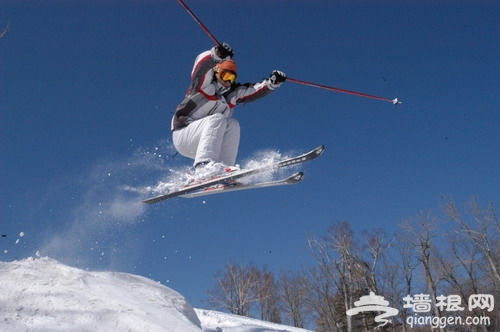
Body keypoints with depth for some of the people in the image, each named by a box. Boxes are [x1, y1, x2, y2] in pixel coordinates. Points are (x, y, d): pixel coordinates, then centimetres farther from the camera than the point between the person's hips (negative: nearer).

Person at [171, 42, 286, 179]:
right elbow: (201, 65, -22)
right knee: (217, 119, -27)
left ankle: (224, 171, -25)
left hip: (200, 145, 6)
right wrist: (216, 55, -43)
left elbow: (256, 90, 8)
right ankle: (203, 166, -44)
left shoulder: (233, 94, 16)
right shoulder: (205, 83, -2)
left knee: (232, 125, -13)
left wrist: (272, 82, -10)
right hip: (183, 135, -6)